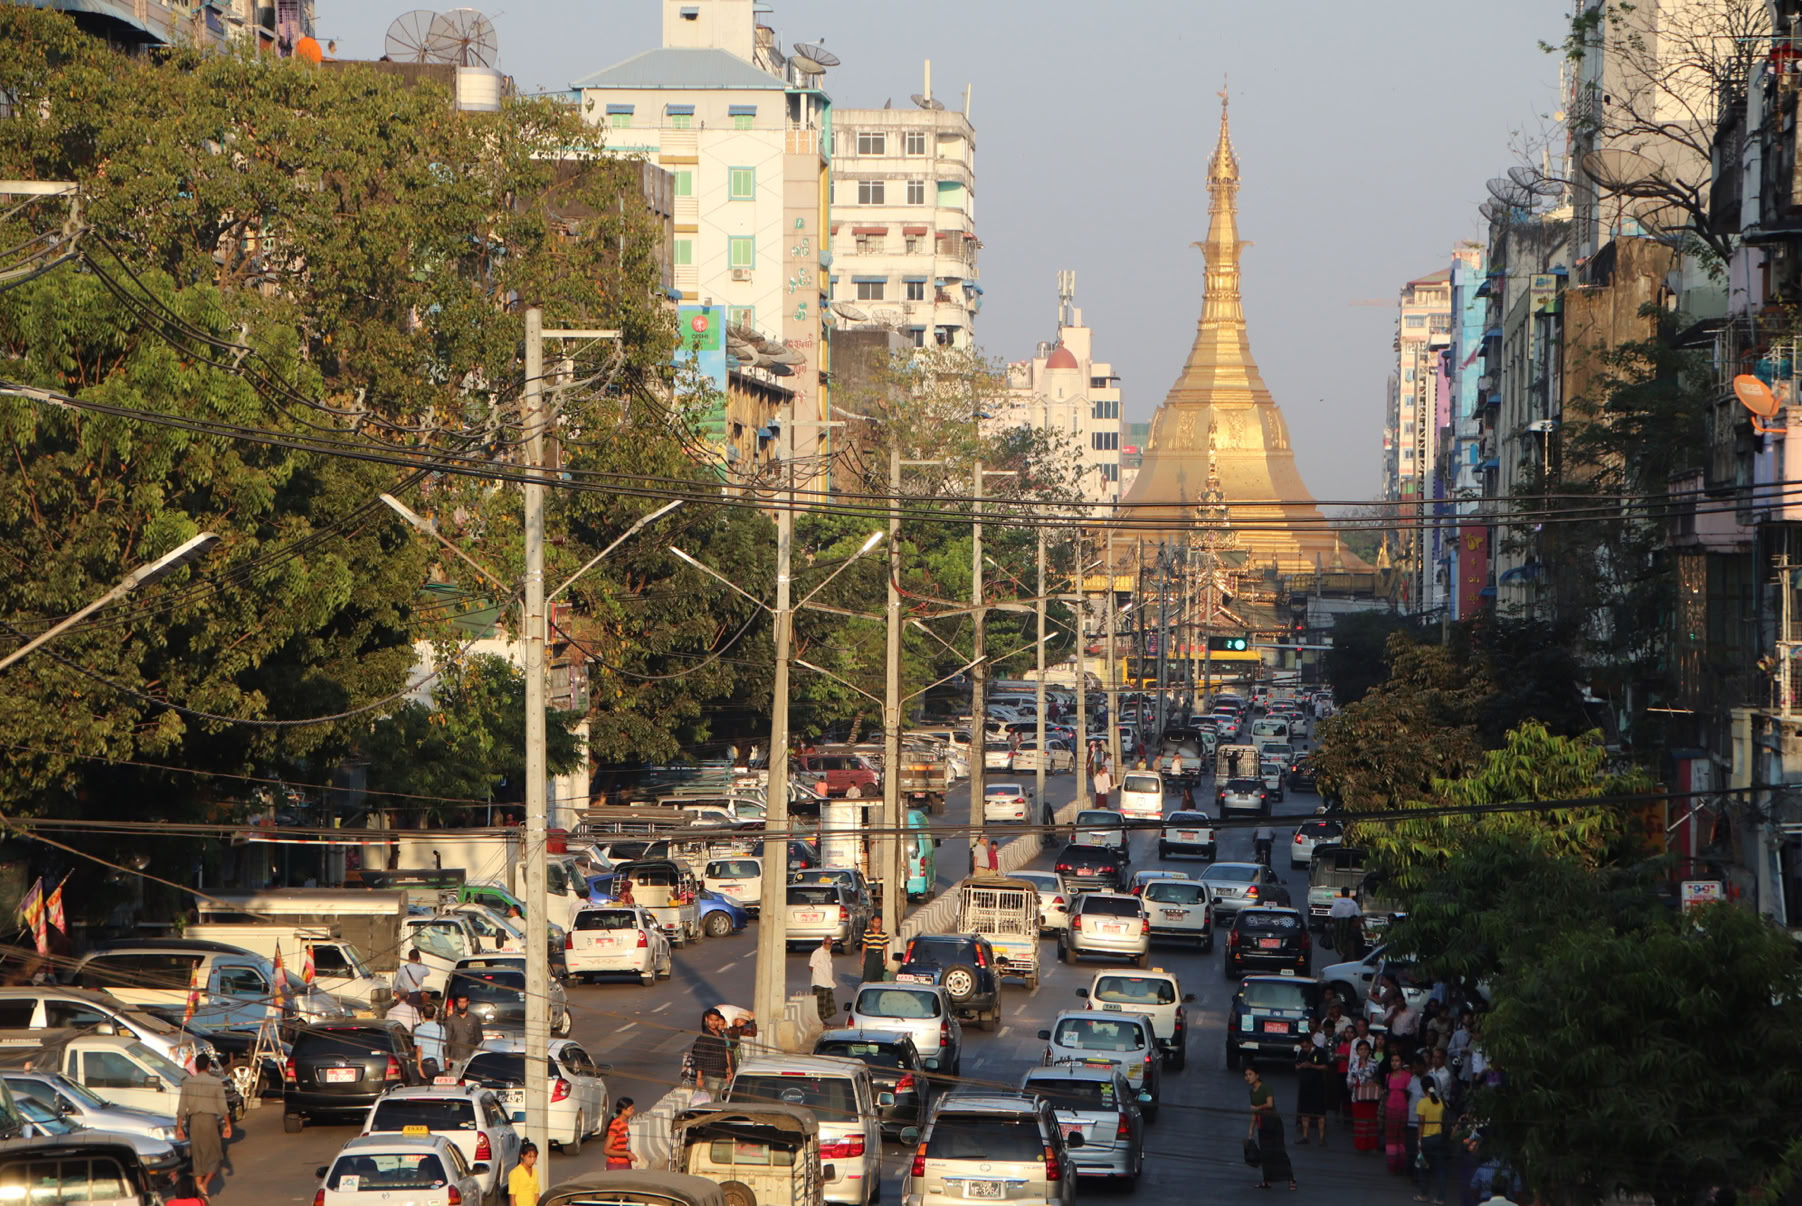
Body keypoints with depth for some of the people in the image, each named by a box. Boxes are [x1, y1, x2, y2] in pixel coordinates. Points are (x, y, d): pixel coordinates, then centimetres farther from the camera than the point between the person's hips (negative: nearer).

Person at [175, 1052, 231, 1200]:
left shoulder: (188, 1083, 2)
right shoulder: (216, 1083, -6)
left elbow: (181, 1107, 2)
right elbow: (223, 1107, -5)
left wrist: (179, 1127, 7)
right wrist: (227, 1125, 3)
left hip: (194, 1121, 3)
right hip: (210, 1119, -3)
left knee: (197, 1156, 13)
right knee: (214, 1155, 5)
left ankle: (198, 1185, 14)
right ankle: (205, 1183, -14)